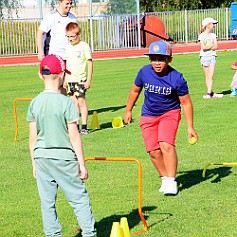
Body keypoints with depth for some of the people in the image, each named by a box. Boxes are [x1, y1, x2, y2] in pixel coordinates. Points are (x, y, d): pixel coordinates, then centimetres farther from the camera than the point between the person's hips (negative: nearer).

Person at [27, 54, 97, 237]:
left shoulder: (35, 103, 1)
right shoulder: (66, 102, -11)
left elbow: (33, 137, 5)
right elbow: (74, 136, -10)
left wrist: (34, 164, 14)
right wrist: (82, 164, -4)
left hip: (41, 156, 4)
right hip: (64, 157, -4)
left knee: (47, 202, 9)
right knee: (79, 198, 4)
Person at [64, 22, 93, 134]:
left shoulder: (84, 46, -7)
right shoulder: (67, 47, 11)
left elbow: (90, 63, -7)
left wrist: (89, 80, -11)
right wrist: (64, 79, 17)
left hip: (80, 79, -5)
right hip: (70, 79, 5)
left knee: (81, 101, -7)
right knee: (74, 102, 7)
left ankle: (84, 127, -3)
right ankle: (75, 126, 10)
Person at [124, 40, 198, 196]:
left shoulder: (177, 78, -20)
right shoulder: (144, 72, -12)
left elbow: (186, 103, -11)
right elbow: (135, 90, 8)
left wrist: (190, 127, -12)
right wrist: (129, 110, 18)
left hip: (170, 113, -3)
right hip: (148, 116, 3)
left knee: (166, 145, -23)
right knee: (154, 151, -3)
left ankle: (171, 182, -14)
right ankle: (165, 178, 17)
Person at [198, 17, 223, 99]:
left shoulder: (213, 35, 11)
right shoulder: (201, 36, -3)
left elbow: (215, 46, 1)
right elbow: (203, 47, -12)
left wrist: (208, 46, -11)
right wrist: (211, 45, -6)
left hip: (212, 56, 3)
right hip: (204, 56, -3)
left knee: (211, 76, -4)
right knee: (207, 76, 0)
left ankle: (209, 93, -6)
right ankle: (211, 93, 4)